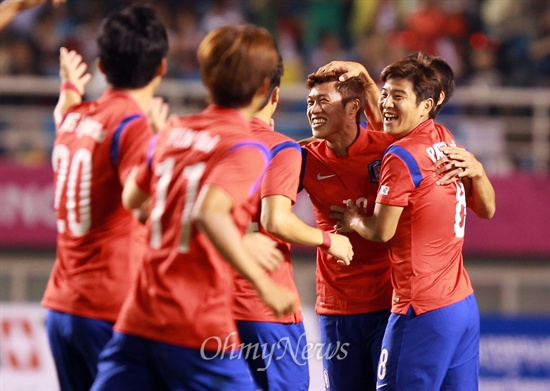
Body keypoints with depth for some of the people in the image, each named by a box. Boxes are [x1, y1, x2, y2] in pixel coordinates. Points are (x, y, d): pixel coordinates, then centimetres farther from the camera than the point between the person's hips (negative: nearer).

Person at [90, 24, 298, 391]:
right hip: (199, 329, -6)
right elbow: (211, 212, -28)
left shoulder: (173, 131, 9)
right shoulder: (247, 149, -10)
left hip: (138, 319, 6)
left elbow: (131, 198, 24)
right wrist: (264, 284, -24)